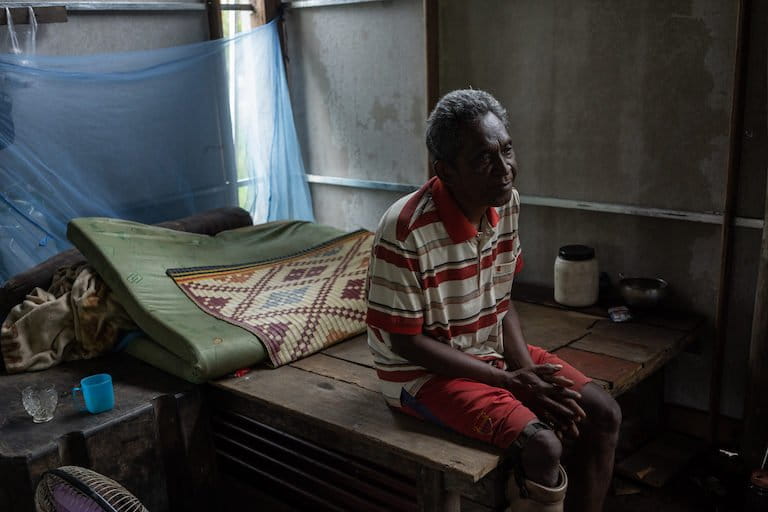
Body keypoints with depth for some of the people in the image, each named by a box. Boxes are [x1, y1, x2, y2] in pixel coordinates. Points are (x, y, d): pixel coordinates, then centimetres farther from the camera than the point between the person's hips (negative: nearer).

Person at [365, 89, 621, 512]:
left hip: (491, 350, 7)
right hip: (424, 371, -7)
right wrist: (509, 380, -19)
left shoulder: (507, 204, -6)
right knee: (542, 445, -25)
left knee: (602, 415, -4)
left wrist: (530, 372, -10)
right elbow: (406, 341, -19)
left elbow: (501, 301, 6)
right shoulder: (404, 232, -28)